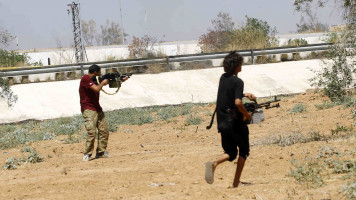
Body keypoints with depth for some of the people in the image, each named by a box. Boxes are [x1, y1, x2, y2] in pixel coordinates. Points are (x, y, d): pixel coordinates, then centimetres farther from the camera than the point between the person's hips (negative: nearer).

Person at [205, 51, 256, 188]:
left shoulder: (223, 78, 7)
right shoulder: (238, 82, -16)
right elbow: (238, 103, -28)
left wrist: (244, 95, 22)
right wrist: (247, 115, -11)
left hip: (222, 122, 6)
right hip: (235, 122, -6)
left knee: (230, 153, 15)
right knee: (244, 150, 14)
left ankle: (214, 164, -16)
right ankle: (236, 182, 11)